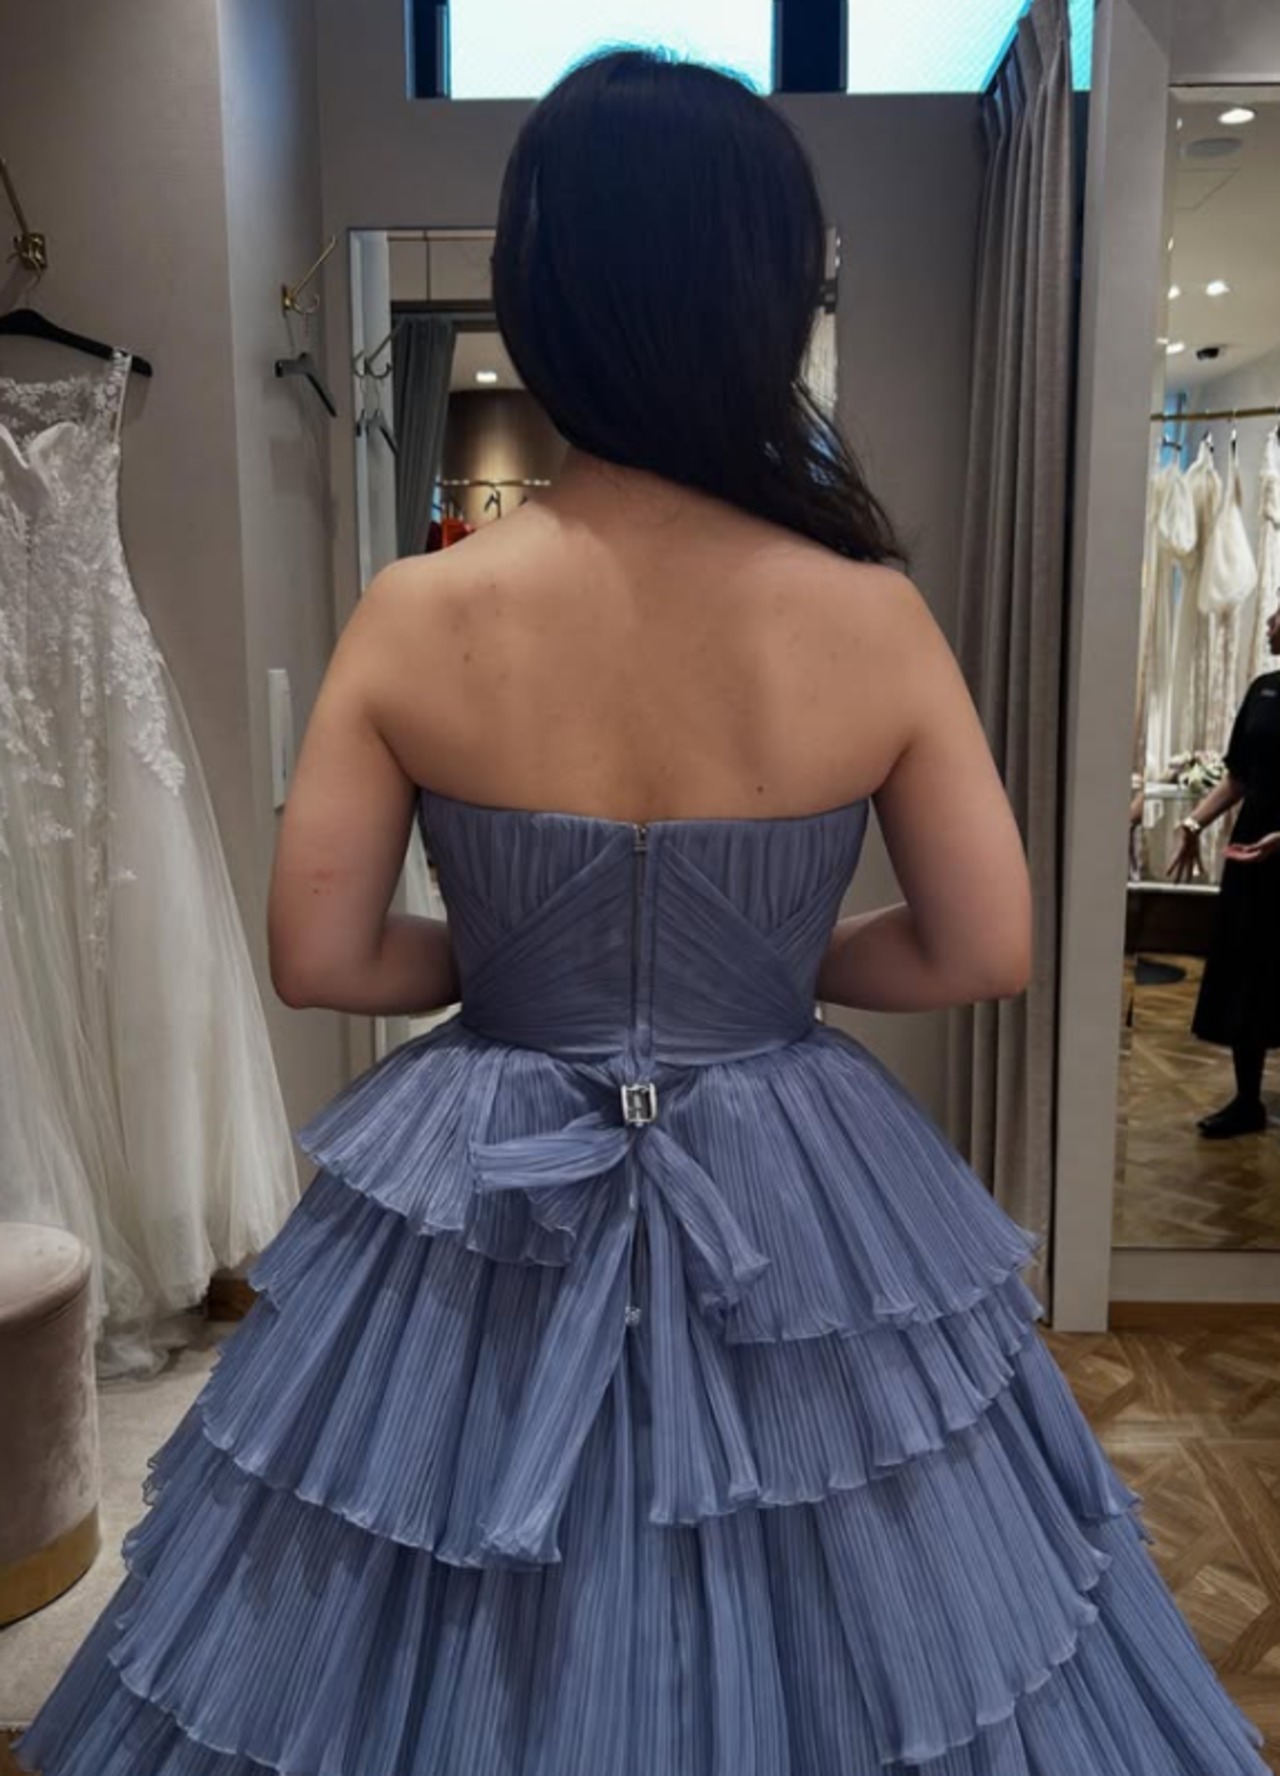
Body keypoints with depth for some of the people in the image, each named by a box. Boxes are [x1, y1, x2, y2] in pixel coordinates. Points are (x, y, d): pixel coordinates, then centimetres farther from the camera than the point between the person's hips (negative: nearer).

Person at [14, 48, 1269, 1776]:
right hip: (795, 1211, 1)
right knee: (809, 1634, 26)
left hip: (483, 1211, 1)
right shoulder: (875, 617, -14)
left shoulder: (415, 618, -14)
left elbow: (321, 957, -8)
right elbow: (985, 951, -7)